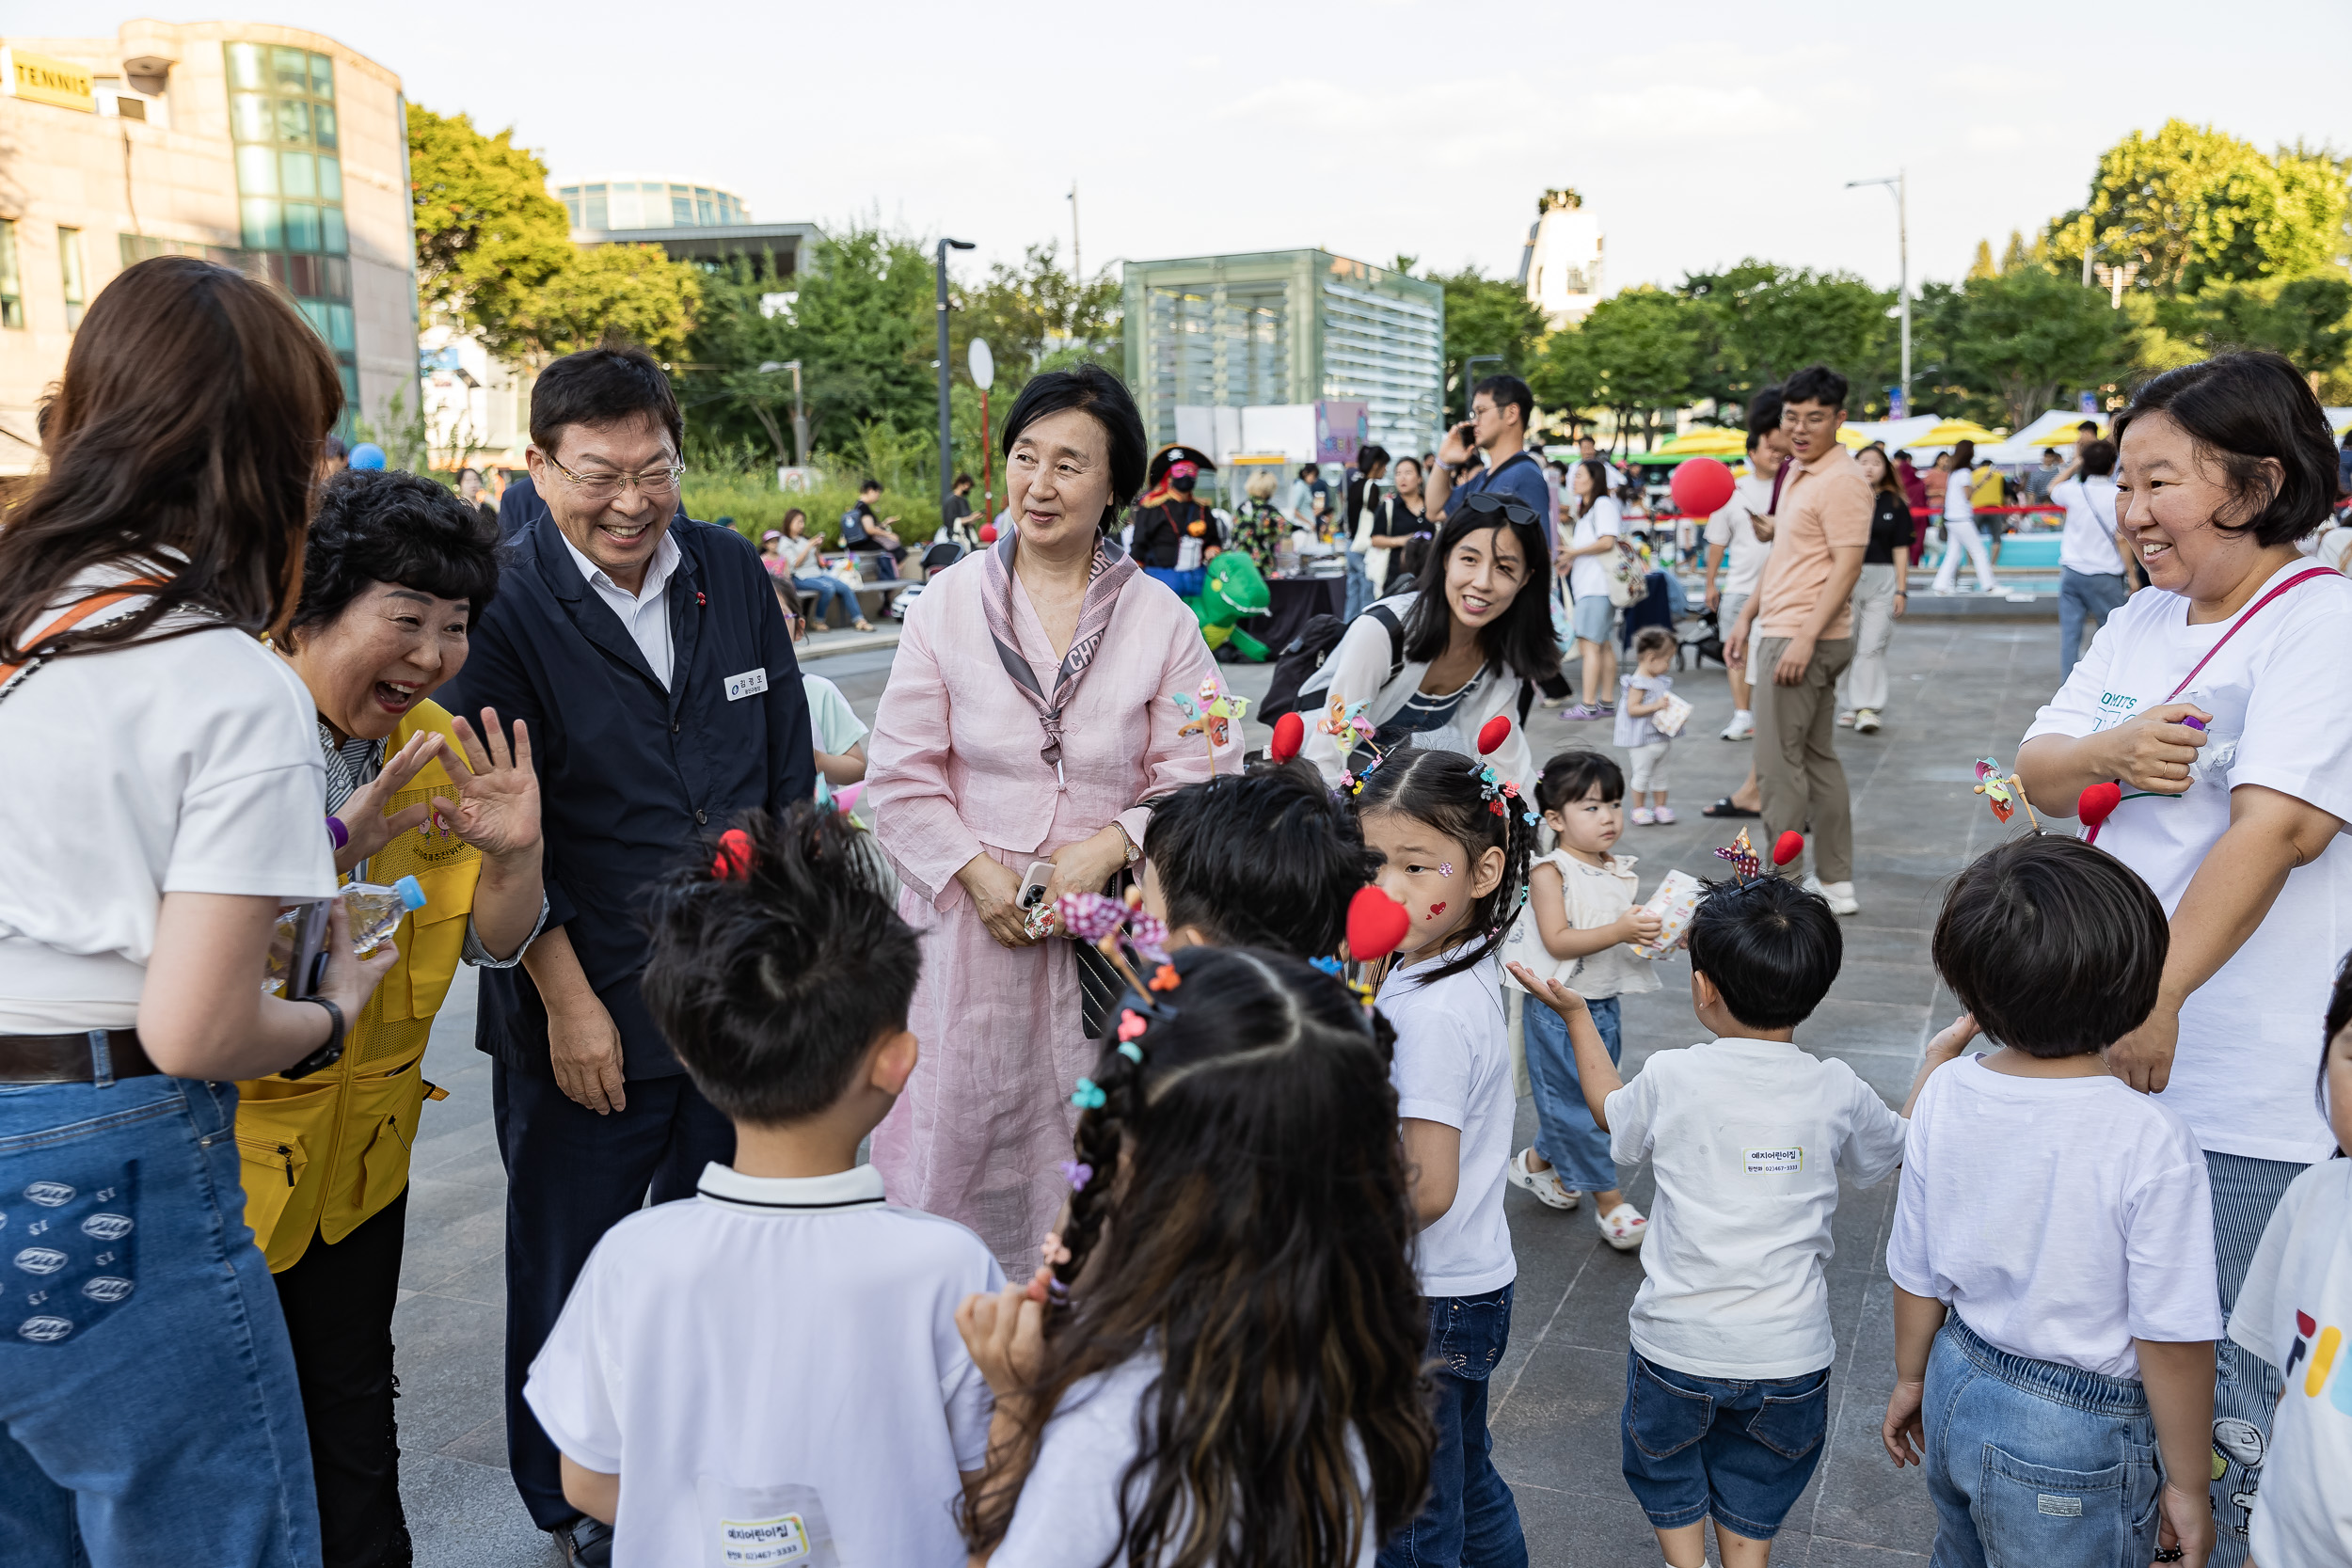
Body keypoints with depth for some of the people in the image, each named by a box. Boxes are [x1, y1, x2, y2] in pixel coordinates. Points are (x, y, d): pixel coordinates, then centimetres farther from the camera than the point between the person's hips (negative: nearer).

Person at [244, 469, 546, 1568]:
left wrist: (513, 856, -17)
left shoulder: (436, 746, 0)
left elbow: (491, 947, 2)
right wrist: (335, 841, -36)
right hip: (217, 1143, -5)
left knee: (352, 1408, 20)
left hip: (360, 1140, 5)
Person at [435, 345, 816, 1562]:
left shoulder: (733, 574, 3)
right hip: (584, 1015, -4)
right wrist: (568, 1000, -12)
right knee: (572, 1273, 12)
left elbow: (789, 768, 9)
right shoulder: (504, 606, -10)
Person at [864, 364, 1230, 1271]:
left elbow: (1201, 779, -2)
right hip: (971, 921, 0)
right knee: (960, 1127, 6)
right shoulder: (949, 602, 2)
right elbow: (900, 778, 1)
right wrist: (979, 873, -10)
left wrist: (1105, 849, -16)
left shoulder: (1160, 618, 2)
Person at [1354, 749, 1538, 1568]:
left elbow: (1426, 1190, -27)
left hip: (1430, 1304, -9)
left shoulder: (1433, 1014, -27)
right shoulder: (1463, 972, 2)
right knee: (1468, 1486, 27)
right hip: (1469, 1281, 9)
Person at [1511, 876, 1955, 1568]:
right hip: (1787, 1353, 2)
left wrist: (1575, 1015, 19)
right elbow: (1898, 1149, 11)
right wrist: (1936, 1064, 25)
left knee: (1669, 1480, 25)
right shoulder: (1837, 1091, -11)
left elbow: (1612, 1114, 9)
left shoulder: (1670, 1079, -14)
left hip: (1676, 1346, -1)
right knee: (1753, 1495, 25)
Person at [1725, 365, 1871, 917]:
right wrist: (1748, 616, 21)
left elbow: (1848, 564, -20)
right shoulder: (1796, 472, 15)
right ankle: (1835, 882, 21)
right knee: (1817, 758, 13)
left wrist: (1805, 638, -25)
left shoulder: (1841, 479, -15)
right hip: (1783, 631, 10)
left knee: (1779, 761, -7)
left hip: (1805, 640, -10)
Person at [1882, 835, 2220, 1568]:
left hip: (1957, 1390, 5)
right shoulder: (2152, 1144, -26)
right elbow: (2173, 1342, -19)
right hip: (2073, 1439, -4)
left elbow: (1916, 1273, 0)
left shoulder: (1943, 1094, -11)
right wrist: (2186, 1490, -4)